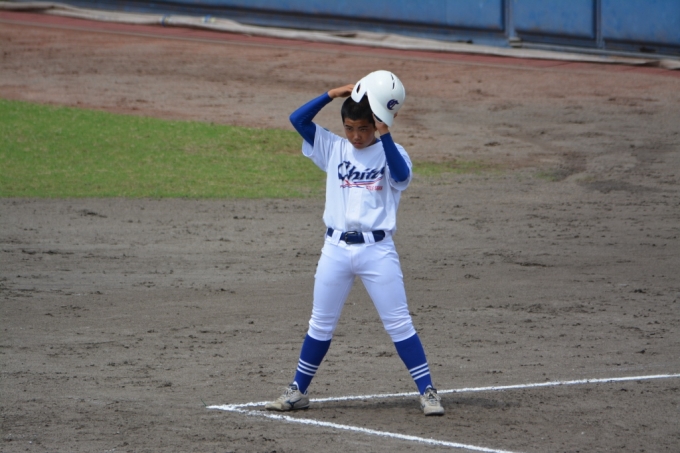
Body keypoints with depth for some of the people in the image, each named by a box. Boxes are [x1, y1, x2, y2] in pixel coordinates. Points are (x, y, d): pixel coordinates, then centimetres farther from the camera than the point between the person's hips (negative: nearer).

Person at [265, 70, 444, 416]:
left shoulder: (390, 153, 1)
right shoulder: (333, 149, 8)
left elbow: (402, 176, -21)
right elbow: (297, 119, -1)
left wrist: (384, 133, -24)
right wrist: (334, 94, -8)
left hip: (378, 250, -2)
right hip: (336, 248, 2)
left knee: (399, 324, -3)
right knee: (320, 326, 9)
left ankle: (428, 392, 0)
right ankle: (297, 391, 19)